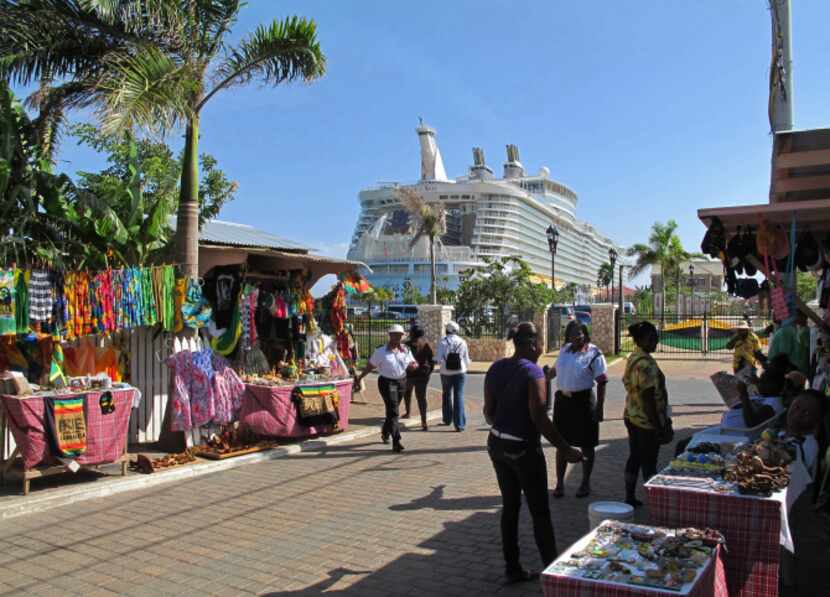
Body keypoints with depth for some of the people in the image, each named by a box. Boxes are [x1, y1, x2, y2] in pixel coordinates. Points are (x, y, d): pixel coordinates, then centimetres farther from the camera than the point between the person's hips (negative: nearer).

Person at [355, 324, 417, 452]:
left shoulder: (406, 350, 6)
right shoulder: (381, 352, -6)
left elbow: (414, 364, 10)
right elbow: (370, 366, 2)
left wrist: (413, 366, -14)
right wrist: (359, 378, 6)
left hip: (401, 382, 5)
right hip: (387, 382, -5)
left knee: (392, 410, 18)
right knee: (393, 412, -13)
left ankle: (385, 432, 44)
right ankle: (396, 442, -17)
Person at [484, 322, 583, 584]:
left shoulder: (496, 368, 3)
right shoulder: (532, 371, -17)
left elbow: (488, 411, 8)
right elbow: (539, 419, -21)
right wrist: (566, 449, -16)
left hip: (497, 445, 7)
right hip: (524, 448, -7)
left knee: (510, 506, 16)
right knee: (540, 511, 7)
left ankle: (513, 569, 23)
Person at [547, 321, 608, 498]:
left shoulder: (594, 354, -9)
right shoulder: (564, 350, 8)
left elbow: (602, 382, -11)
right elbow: (555, 369, 25)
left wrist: (599, 408, -14)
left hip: (583, 401, -5)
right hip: (562, 400, 5)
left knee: (586, 445, 7)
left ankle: (585, 484, 22)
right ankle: (560, 483, 19)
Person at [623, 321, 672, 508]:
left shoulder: (633, 359, 8)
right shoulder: (646, 364, -22)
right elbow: (648, 399, -23)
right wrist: (659, 427, -17)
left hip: (632, 417, 9)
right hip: (647, 420, -9)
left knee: (634, 457, 16)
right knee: (649, 463, 1)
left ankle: (630, 497, 24)